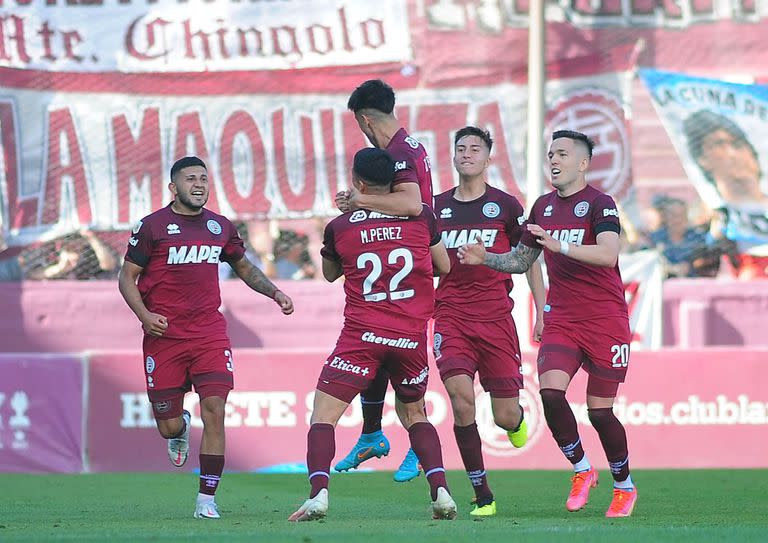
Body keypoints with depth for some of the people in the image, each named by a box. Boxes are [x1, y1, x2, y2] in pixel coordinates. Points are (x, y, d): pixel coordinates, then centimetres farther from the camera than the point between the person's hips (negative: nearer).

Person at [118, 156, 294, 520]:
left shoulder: (220, 227, 11)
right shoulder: (153, 226, -2)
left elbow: (243, 267, 27)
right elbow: (127, 277, 2)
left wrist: (273, 292, 12)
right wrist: (144, 315, -13)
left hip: (210, 333, 2)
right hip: (164, 335, -2)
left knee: (214, 411, -13)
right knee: (168, 425, 1)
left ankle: (206, 499, -5)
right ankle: (180, 427, 41)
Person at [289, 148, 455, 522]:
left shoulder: (339, 227, 1)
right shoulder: (420, 216, 2)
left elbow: (329, 274, 22)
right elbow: (444, 267, 16)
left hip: (362, 336, -3)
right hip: (412, 337, 3)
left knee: (322, 417, 0)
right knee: (413, 414, 23)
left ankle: (318, 494, -20)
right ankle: (441, 491, 5)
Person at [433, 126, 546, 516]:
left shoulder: (505, 205, 4)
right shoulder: (436, 207, 9)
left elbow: (530, 260, 9)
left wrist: (542, 313, 3)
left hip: (496, 316, -1)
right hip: (450, 315, 1)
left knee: (506, 418, -2)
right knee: (461, 397, -20)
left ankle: (516, 421, 40)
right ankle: (482, 497, -12)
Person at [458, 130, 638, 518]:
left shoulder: (599, 204, -9)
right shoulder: (543, 206, 12)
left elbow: (608, 255, -25)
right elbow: (522, 260, 24)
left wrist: (561, 246, -35)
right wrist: (484, 258, 7)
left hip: (604, 321, -5)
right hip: (561, 321, 5)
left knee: (600, 411, -3)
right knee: (550, 391, -17)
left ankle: (624, 486, 19)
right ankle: (582, 471, 3)